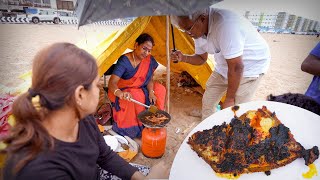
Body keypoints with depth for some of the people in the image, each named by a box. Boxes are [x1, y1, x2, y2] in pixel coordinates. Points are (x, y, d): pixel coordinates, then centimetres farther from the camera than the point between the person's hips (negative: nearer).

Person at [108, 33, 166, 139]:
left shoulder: (149, 60, -8)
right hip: (123, 91, -6)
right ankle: (133, 128, -12)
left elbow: (150, 79, -1)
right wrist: (120, 93, -56)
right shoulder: (124, 61, -25)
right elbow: (112, 83, -34)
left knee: (160, 89, -9)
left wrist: (151, 92, -21)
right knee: (137, 98, -34)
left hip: (140, 89, 6)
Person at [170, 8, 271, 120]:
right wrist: (183, 58, -15)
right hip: (224, 67, 7)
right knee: (208, 101, 11)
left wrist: (229, 98, -19)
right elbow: (201, 58, 5)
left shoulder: (224, 25, -35)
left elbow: (236, 68, -30)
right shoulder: (198, 30, -9)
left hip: (251, 66, -7)